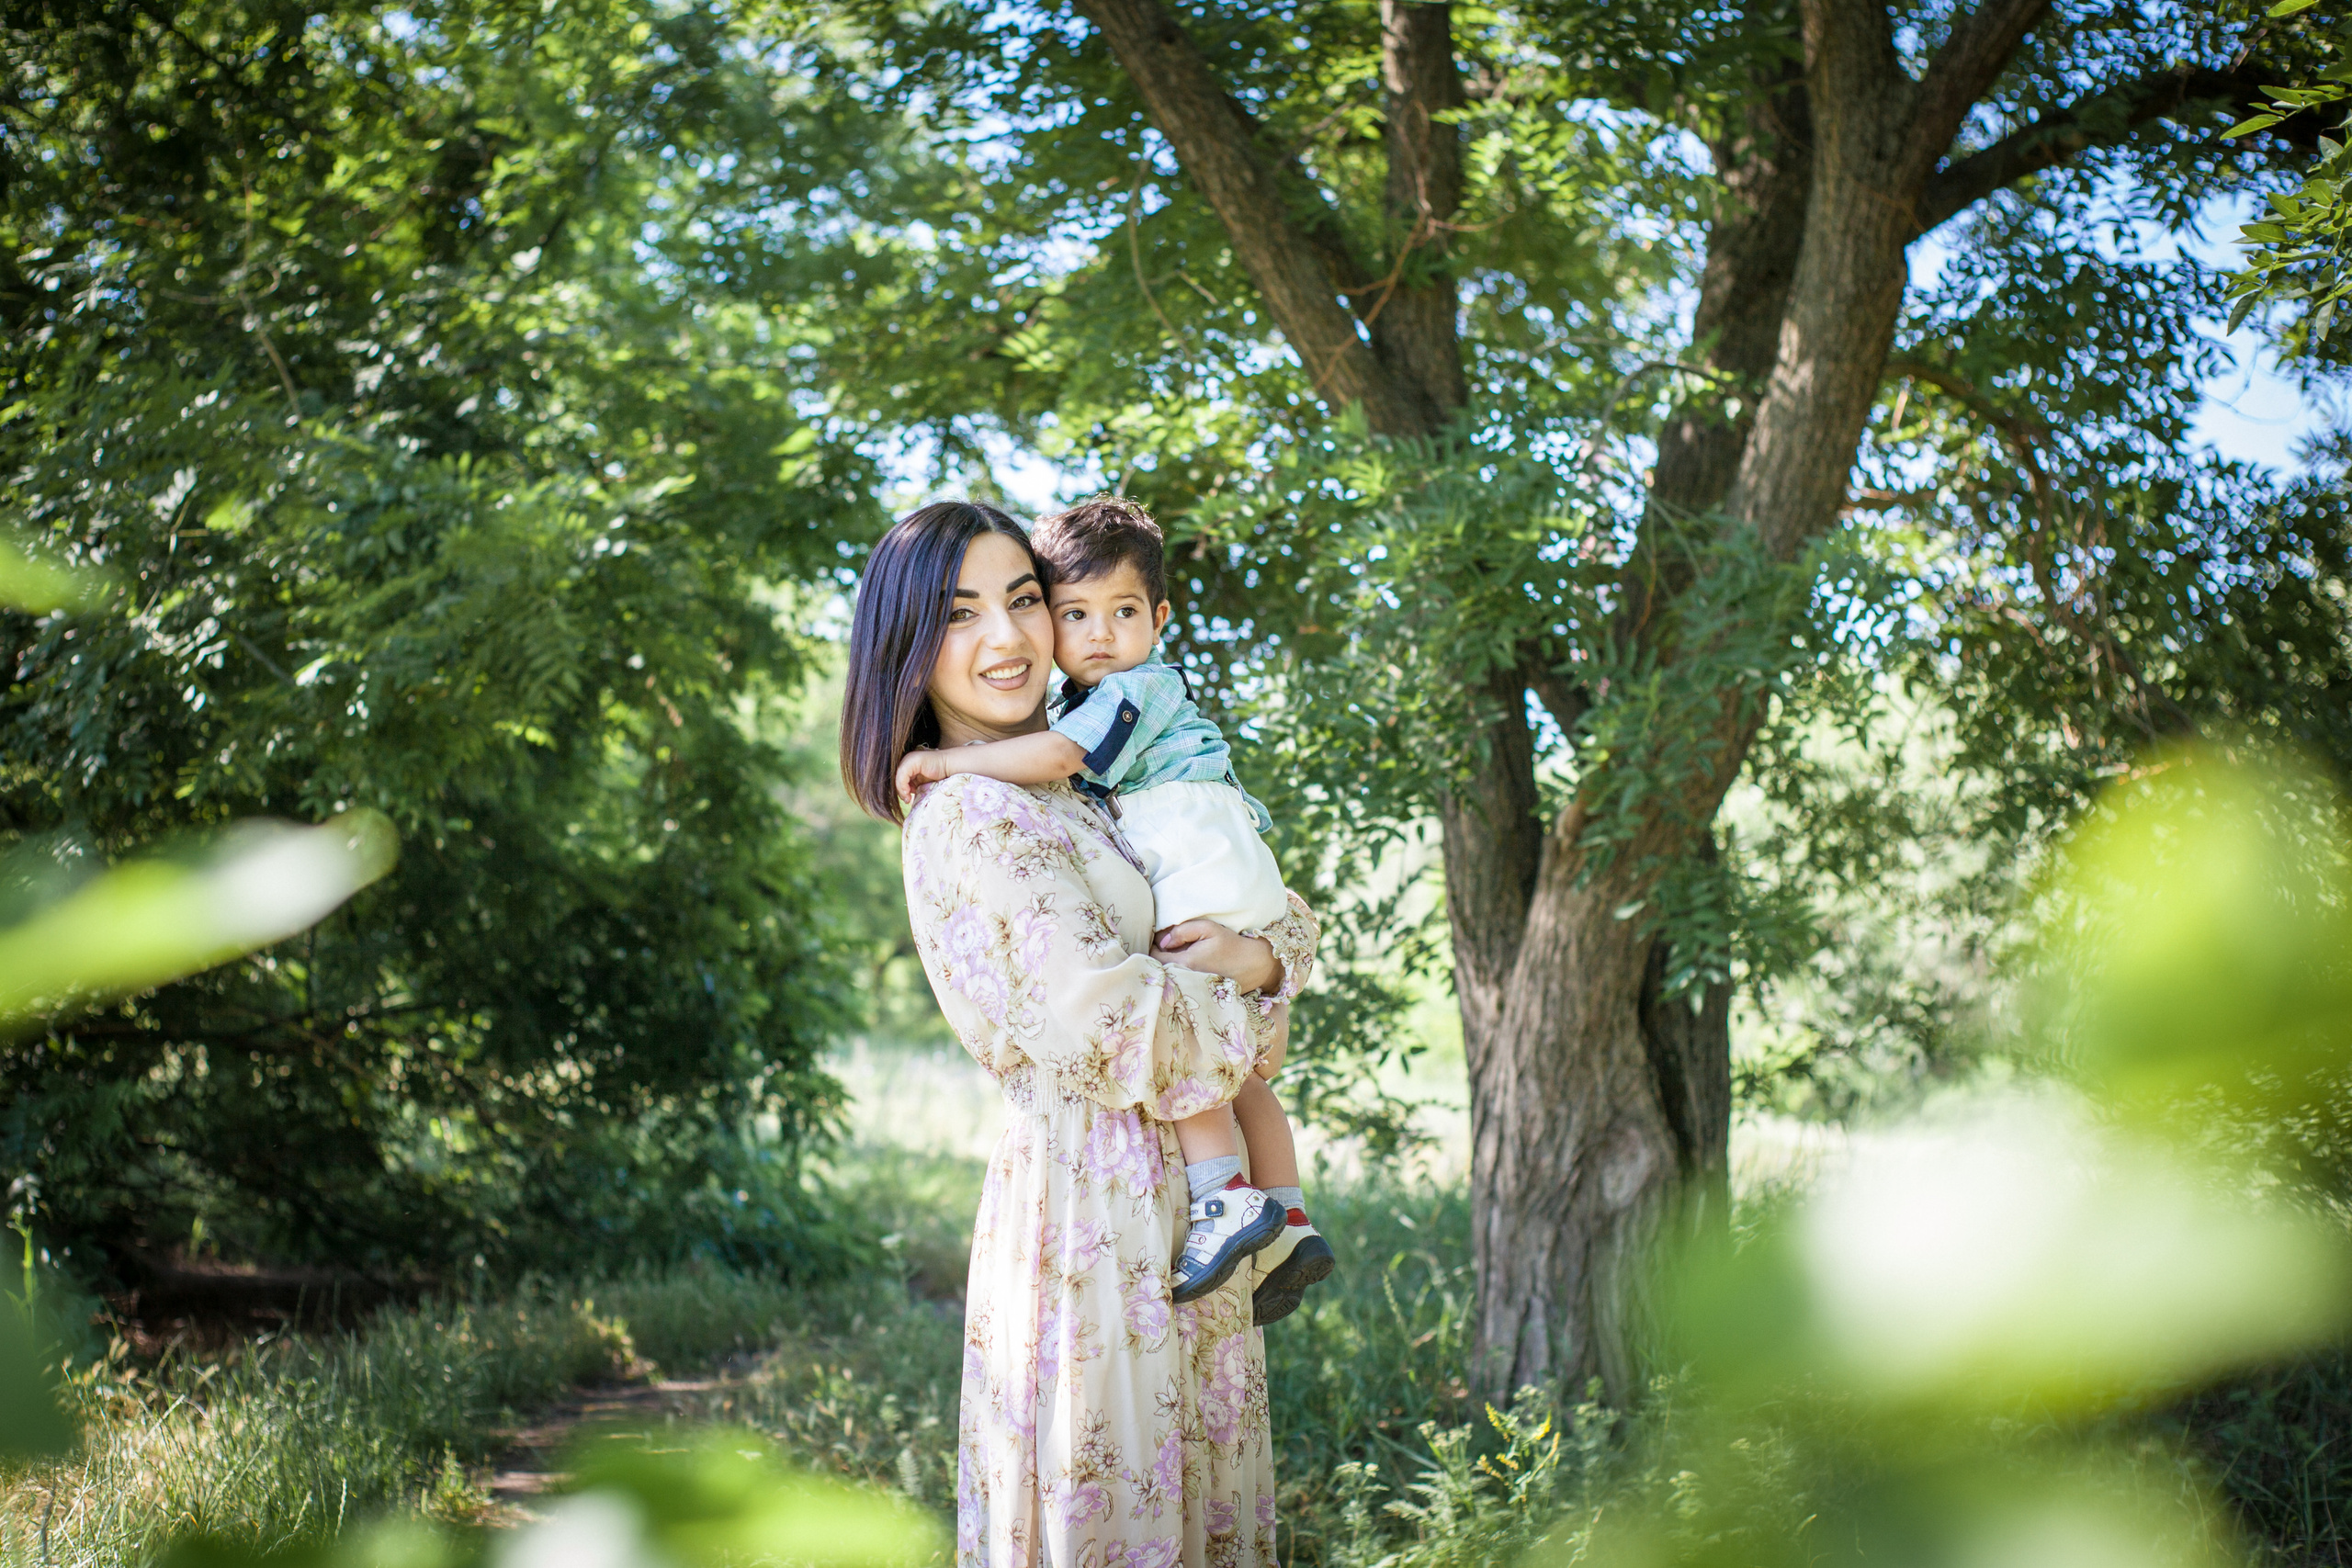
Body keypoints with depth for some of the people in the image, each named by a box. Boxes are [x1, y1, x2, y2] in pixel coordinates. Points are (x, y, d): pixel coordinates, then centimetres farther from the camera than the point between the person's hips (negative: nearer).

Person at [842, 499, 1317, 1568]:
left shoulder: (1065, 796, 14)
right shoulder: (969, 819, -14)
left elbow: (1285, 914, 17)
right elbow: (1115, 1031, -22)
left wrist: (1259, 953, -6)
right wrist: (1243, 1009, -3)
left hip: (1173, 1199, 9)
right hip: (1094, 1193, -9)